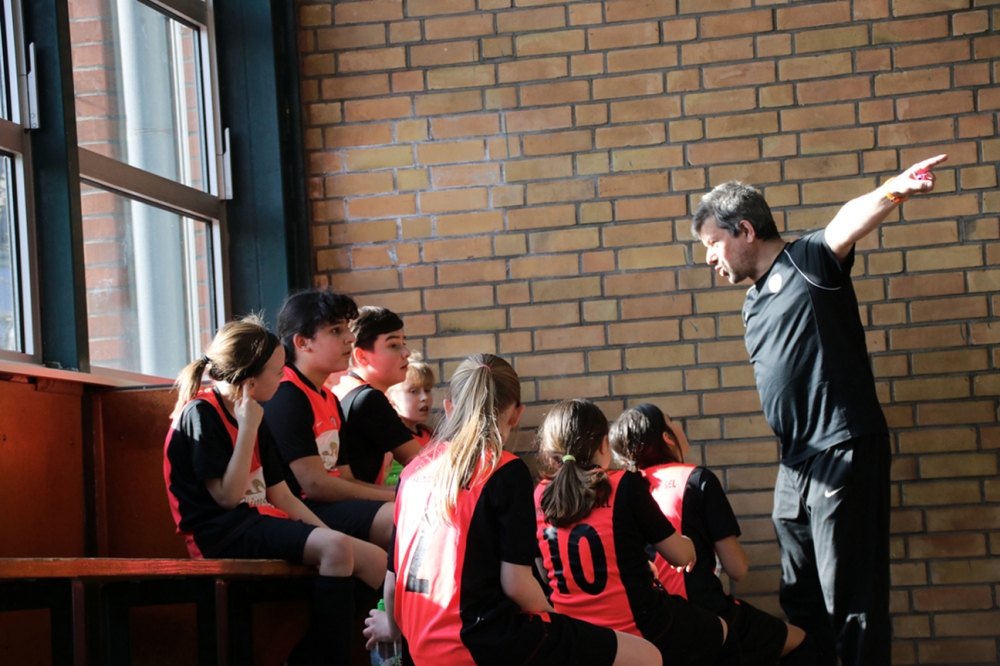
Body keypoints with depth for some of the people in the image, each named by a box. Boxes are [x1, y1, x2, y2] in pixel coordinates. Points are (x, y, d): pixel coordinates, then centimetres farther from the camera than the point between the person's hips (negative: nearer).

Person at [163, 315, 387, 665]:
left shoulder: (252, 416, 16)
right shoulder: (200, 414, -9)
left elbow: (281, 496, 16)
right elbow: (227, 496, -15)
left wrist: (330, 533, 5)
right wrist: (248, 428, -14)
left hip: (263, 520, 9)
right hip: (224, 532, -9)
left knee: (377, 561, -8)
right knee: (336, 549, -31)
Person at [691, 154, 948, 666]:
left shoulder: (809, 260, -6)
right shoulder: (754, 306, 19)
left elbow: (851, 221, -27)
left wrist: (893, 191, -47)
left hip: (843, 451, -9)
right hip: (795, 466, 9)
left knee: (850, 602, -8)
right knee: (801, 601, 15)